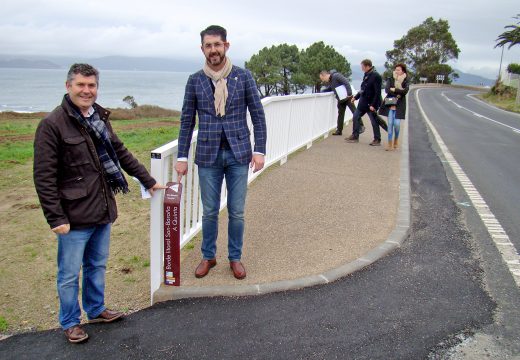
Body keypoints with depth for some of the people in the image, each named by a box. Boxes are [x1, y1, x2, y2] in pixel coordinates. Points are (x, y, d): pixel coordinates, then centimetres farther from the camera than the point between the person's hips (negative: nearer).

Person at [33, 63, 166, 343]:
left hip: (103, 211, 7)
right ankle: (70, 323, 28)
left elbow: (121, 154, 19)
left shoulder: (99, 119, 9)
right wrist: (56, 218, -16)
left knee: (97, 266, 21)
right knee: (70, 274, 8)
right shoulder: (52, 124, -13)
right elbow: (44, 177, -14)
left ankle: (96, 310, 40)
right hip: (74, 216, -6)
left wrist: (148, 181, 19)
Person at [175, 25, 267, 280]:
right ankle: (208, 257, 28)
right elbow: (187, 121, 5)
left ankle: (235, 257, 26)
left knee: (237, 212, 7)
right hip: (208, 154, 1)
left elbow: (258, 116, 2)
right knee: (209, 211, 9)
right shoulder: (195, 80, 3)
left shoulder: (243, 77, 0)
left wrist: (259, 150, -5)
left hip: (238, 154, 0)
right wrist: (182, 157, 3)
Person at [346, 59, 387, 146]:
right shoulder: (366, 75, 9)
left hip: (371, 104, -9)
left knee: (374, 121, 1)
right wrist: (356, 97, 16)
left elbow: (377, 92, -21)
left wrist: (373, 105, -23)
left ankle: (377, 140, 13)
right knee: (355, 117, 11)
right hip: (363, 102, 9)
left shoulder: (376, 76, -17)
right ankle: (355, 136, 21)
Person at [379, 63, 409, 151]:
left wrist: (394, 90, -13)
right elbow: (387, 90, -8)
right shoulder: (390, 79, 6)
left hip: (399, 105, -1)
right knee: (390, 123, -5)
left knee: (397, 123, -6)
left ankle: (396, 140, 20)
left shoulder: (405, 81, 4)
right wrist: (398, 93, -13)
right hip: (390, 103, 1)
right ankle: (390, 143, 0)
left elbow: (405, 91, -12)